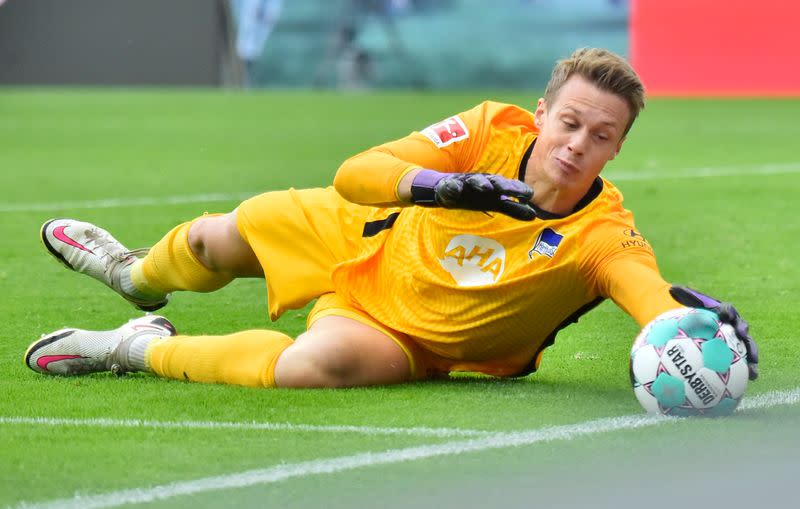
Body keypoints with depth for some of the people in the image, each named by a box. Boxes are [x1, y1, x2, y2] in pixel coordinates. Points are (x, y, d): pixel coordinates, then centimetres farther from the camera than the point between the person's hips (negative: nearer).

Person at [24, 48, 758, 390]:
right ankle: (141, 277, 61)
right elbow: (354, 175, -30)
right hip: (372, 243, 3)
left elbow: (651, 293, -52)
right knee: (220, 238, 20)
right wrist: (443, 184, -48)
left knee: (314, 365, -34)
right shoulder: (494, 131, -25)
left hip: (411, 339, -3)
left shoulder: (603, 235, -32)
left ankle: (145, 349, -7)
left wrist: (693, 316, -75)